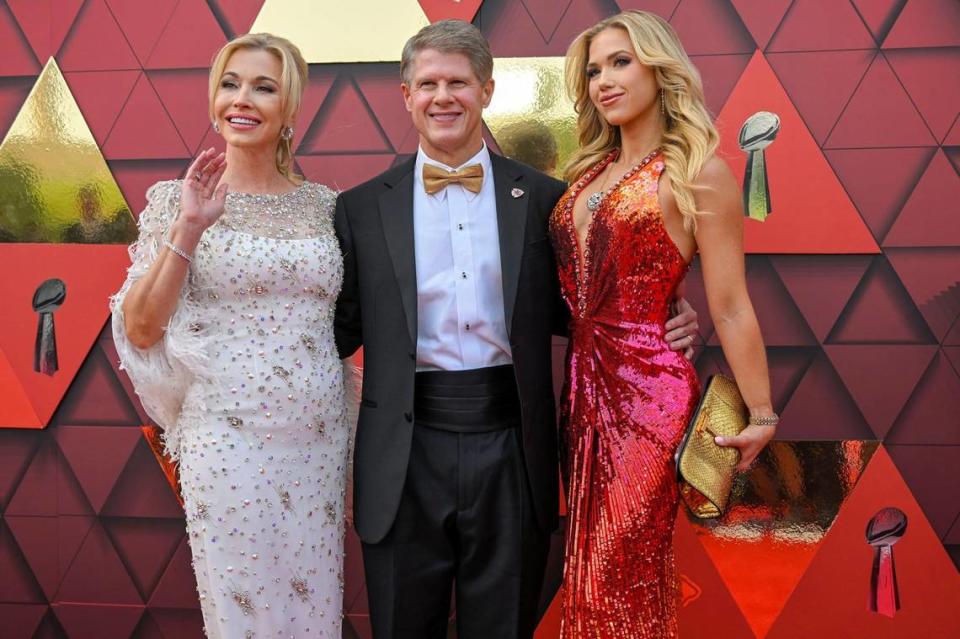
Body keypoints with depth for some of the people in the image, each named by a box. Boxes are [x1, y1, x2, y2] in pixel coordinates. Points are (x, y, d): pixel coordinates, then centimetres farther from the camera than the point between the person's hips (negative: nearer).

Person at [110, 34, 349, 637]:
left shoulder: (324, 203, 6)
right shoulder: (176, 199, -2)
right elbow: (140, 331, -7)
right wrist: (188, 227, -16)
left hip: (320, 439, 3)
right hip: (229, 439, -3)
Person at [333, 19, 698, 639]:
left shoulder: (542, 197, 4)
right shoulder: (362, 208, 4)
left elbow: (563, 310, 10)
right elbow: (343, 330, 7)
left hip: (511, 448, 0)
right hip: (406, 453, 0)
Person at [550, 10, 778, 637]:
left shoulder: (699, 173, -6)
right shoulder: (590, 170, 12)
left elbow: (731, 310, -8)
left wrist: (762, 416, -6)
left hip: (647, 388, -6)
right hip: (584, 384, 7)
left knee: (622, 580, -1)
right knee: (591, 569, 14)